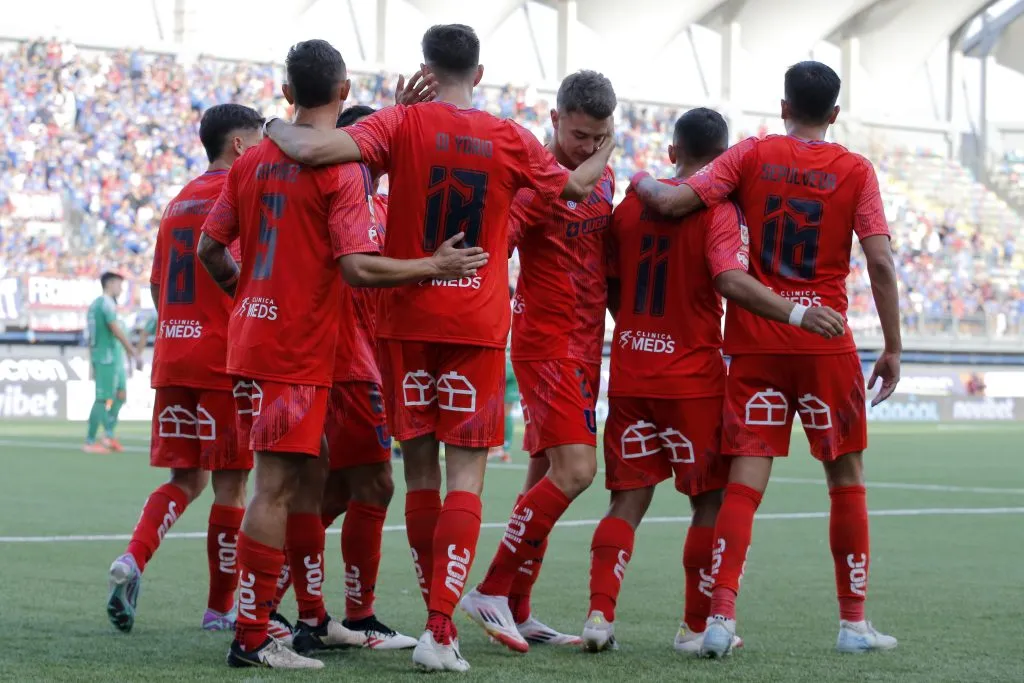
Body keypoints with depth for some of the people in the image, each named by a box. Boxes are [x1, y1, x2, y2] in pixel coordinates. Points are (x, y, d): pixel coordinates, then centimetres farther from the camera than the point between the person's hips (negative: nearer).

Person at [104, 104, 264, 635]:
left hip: (173, 359, 7)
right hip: (225, 362, -7)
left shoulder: (180, 201, 16)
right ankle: (220, 608, 6)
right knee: (229, 483, 2)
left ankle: (132, 559, -11)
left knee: (185, 479, 12)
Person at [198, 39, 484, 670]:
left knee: (310, 472, 18)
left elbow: (210, 248, 12)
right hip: (298, 351, -8)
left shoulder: (253, 162, 9)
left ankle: (314, 618, 26)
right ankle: (251, 637, -6)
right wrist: (435, 266, -13)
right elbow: (357, 265, -20)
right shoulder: (342, 168, -12)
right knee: (277, 487, -7)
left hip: (253, 333, 8)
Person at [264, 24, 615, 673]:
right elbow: (575, 186, 20)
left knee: (420, 471, 12)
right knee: (466, 478, -2)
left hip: (407, 321, 0)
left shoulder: (403, 123, -4)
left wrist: (278, 128, 3)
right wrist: (604, 155, 41)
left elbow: (314, 149, -19)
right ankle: (441, 630, -15)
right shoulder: (510, 140, 2)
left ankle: (438, 616, 20)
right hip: (479, 327, 0)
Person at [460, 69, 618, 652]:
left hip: (585, 343, 8)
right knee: (575, 470, -17)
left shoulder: (604, 180, 12)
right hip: (547, 341, -8)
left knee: (546, 474, 9)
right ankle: (492, 591, -10)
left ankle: (516, 611, 14)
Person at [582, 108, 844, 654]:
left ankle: (600, 612, -5)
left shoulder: (631, 205, 7)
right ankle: (697, 625, 10)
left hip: (630, 376, 5)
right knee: (711, 500, 8)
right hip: (693, 377, -5)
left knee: (629, 499, 8)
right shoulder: (717, 210, -9)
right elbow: (731, 280, -25)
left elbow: (610, 289, 13)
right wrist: (796, 313, -28)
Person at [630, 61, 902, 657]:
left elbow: (672, 201, -7)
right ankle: (854, 623, 13)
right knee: (847, 478, 11)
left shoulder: (752, 156, 3)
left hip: (755, 342, 1)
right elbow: (880, 261, -7)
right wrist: (893, 349, -2)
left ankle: (721, 615, -14)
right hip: (825, 341, -1)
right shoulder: (855, 171, 1)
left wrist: (643, 183, 14)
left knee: (746, 480, -1)